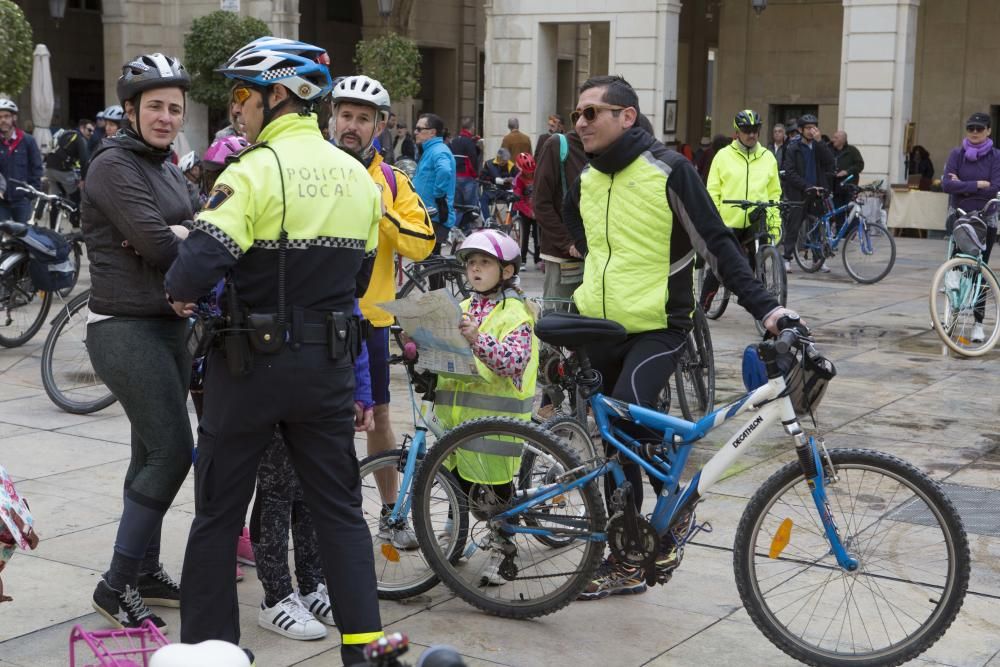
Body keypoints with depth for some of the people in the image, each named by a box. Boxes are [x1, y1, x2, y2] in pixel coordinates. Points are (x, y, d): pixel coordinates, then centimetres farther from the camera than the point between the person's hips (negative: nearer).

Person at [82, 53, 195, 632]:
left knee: (154, 454, 13)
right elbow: (156, 245, -22)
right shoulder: (114, 165, -12)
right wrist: (186, 240, -3)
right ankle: (116, 586, -2)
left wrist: (173, 235, -15)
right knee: (174, 451, -12)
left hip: (170, 326, 9)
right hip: (126, 329, -9)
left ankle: (146, 572, 24)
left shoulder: (168, 169, 15)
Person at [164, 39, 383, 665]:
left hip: (254, 362, -5)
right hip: (330, 361, 5)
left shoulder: (255, 171, -15)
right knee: (340, 509, 12)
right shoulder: (358, 175, 5)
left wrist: (180, 293, -3)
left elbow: (199, 263, -23)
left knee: (219, 512, 10)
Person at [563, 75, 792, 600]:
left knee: (625, 420, -28)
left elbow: (718, 245, -12)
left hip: (658, 329, -6)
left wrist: (764, 306, -18)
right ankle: (623, 564, 20)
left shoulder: (668, 171, -11)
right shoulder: (585, 183, 9)